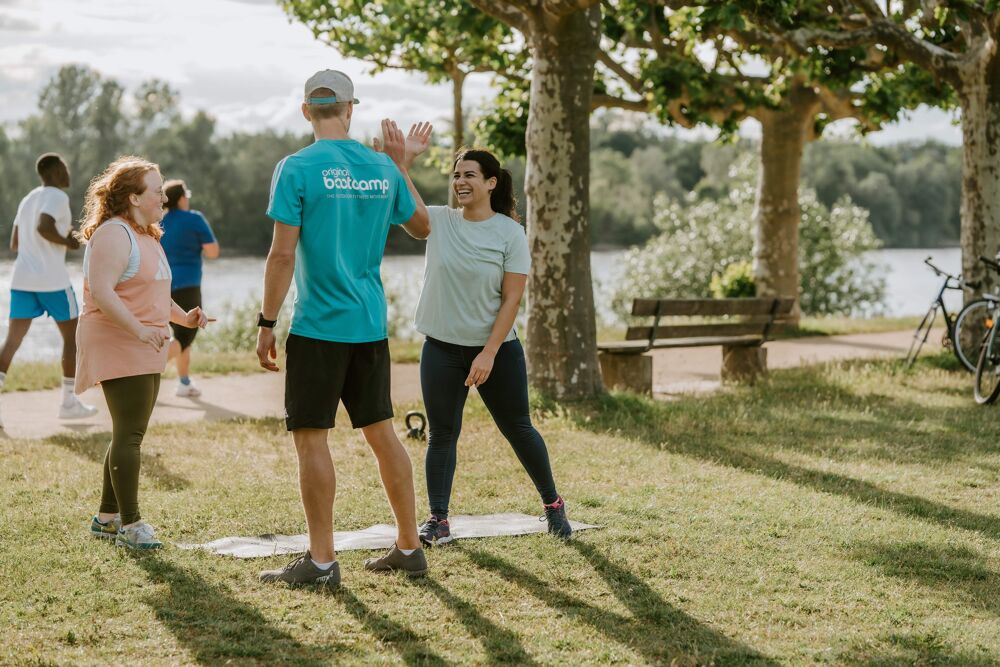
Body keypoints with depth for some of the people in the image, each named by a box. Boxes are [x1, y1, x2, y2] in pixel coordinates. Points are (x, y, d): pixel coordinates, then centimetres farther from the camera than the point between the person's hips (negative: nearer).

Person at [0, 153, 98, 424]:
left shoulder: (28, 199, 18)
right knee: (72, 336, 9)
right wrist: (68, 242, -10)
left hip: (22, 279, 7)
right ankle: (69, 403, 12)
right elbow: (43, 227, -26)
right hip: (52, 281, -7)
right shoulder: (57, 196, -7)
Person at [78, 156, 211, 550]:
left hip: (145, 350, 10)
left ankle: (107, 517, 21)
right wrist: (138, 328, -30)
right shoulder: (113, 234, -14)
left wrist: (183, 317, 16)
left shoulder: (146, 235, 20)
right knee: (129, 434, -10)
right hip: (117, 346, -10)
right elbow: (101, 293, -24)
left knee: (130, 435, 13)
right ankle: (130, 523, -7)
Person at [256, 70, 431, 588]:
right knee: (381, 432, 13)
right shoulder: (382, 169, 5)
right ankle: (409, 547, 19)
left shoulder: (297, 169, -9)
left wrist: (266, 324, -6)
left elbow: (283, 254, -13)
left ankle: (322, 561, 2)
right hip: (371, 326, 6)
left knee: (311, 438, 0)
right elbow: (421, 223, 22)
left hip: (318, 326, -5)